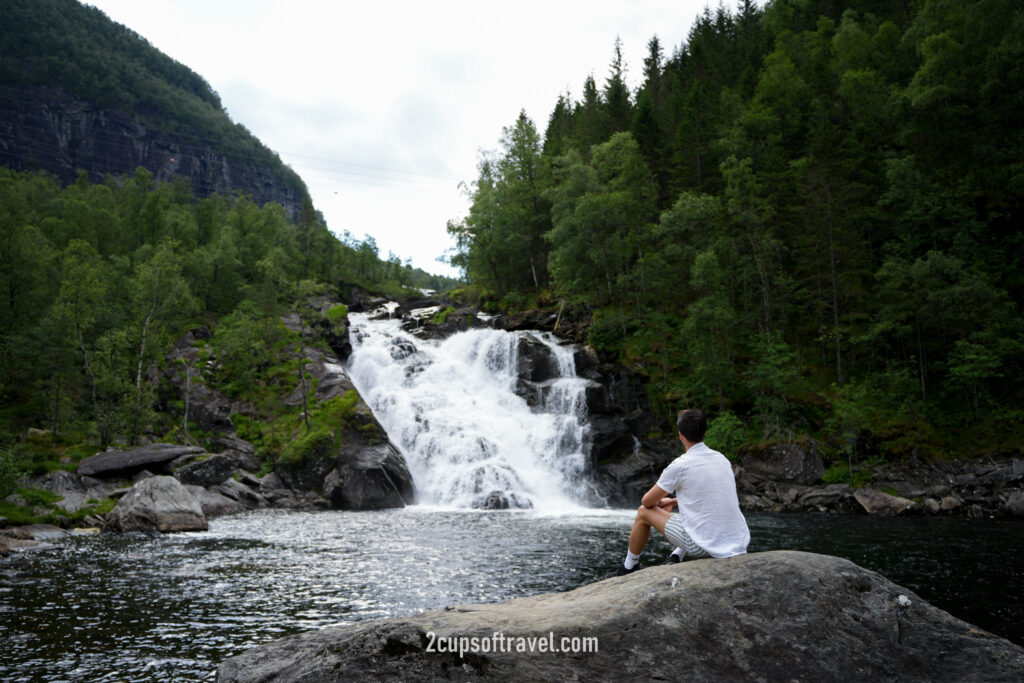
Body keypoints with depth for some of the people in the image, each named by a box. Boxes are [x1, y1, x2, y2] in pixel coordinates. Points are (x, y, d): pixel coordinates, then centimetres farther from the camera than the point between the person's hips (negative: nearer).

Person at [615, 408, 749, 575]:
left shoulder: (680, 465, -12)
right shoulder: (722, 459, 8)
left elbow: (647, 501, 1)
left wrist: (660, 502, 24)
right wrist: (673, 501, 33)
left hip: (704, 547, -6)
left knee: (644, 512, 12)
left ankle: (629, 567, 30)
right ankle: (676, 557, 29)